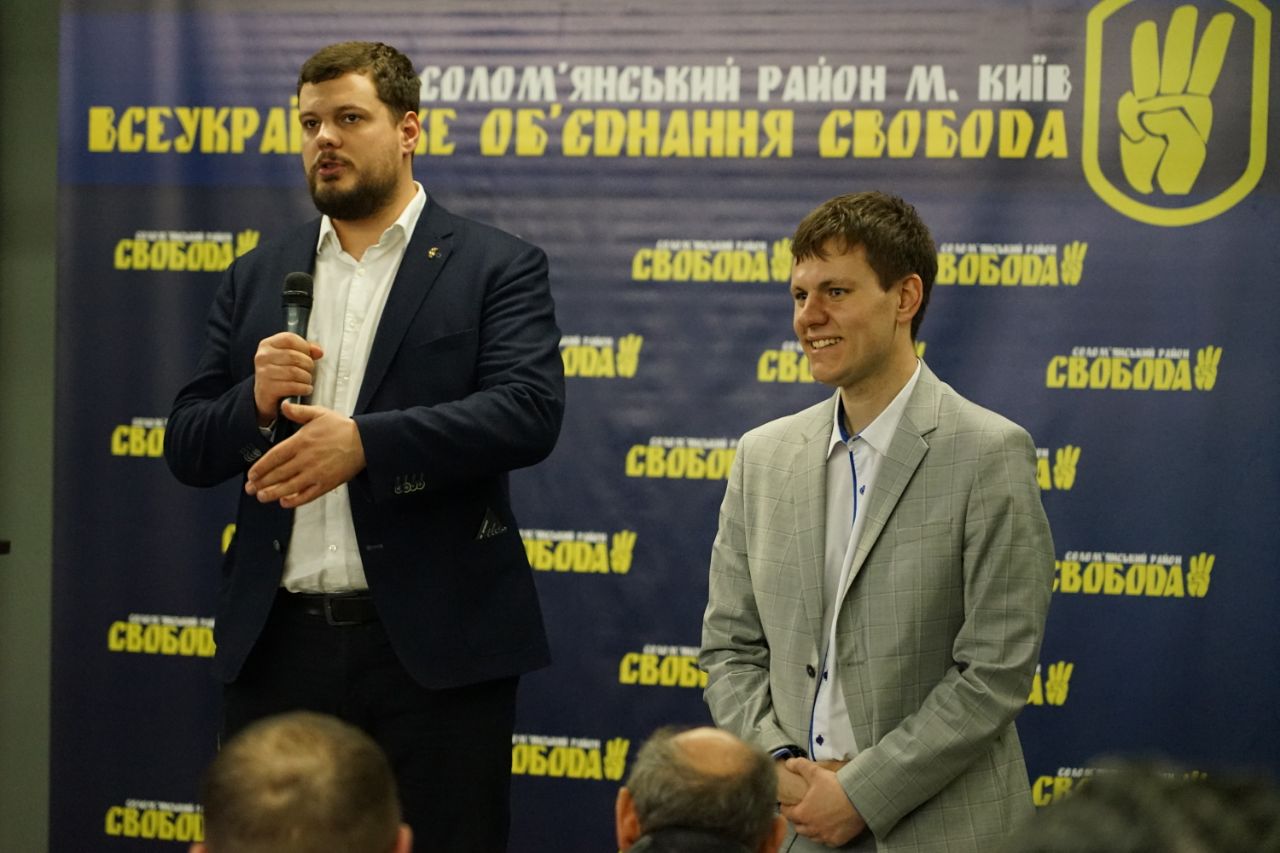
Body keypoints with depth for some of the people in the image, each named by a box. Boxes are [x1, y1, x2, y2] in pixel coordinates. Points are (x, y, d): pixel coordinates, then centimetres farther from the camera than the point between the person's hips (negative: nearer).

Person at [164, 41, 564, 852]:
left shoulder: (498, 267, 1)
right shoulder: (258, 278, 14)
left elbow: (530, 411, -15)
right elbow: (188, 448, 13)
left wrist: (365, 442, -26)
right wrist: (254, 402, -10)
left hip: (432, 643, -4)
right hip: (279, 641, 4)